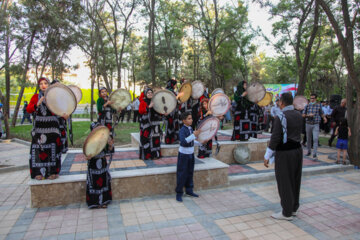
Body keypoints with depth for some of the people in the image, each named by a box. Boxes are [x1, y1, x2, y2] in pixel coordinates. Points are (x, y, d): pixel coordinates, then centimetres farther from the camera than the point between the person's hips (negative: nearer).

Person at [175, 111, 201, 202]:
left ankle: (189, 190, 31)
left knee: (190, 173, 16)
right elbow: (183, 142, -34)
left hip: (191, 154, 8)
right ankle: (179, 193, 10)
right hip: (183, 154, -8)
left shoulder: (190, 128, 5)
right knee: (182, 174, -1)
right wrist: (194, 135, -34)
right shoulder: (182, 130, -19)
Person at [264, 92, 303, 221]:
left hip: (284, 153, -8)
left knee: (285, 183, 4)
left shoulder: (280, 117, -17)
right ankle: (293, 208, 32)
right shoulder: (298, 115, 5)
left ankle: (287, 213, 15)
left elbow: (275, 138, -20)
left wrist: (267, 156, -14)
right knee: (295, 181, 17)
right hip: (298, 150, 8)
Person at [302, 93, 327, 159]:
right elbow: (303, 115, 1)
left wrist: (324, 117, -6)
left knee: (315, 139, -12)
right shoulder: (307, 106, 2)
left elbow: (321, 113, 14)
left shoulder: (318, 105, 2)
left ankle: (314, 154, -10)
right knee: (308, 139, 11)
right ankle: (309, 151, 28)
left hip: (316, 125, -1)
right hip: (308, 124, 1)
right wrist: (308, 115, -17)